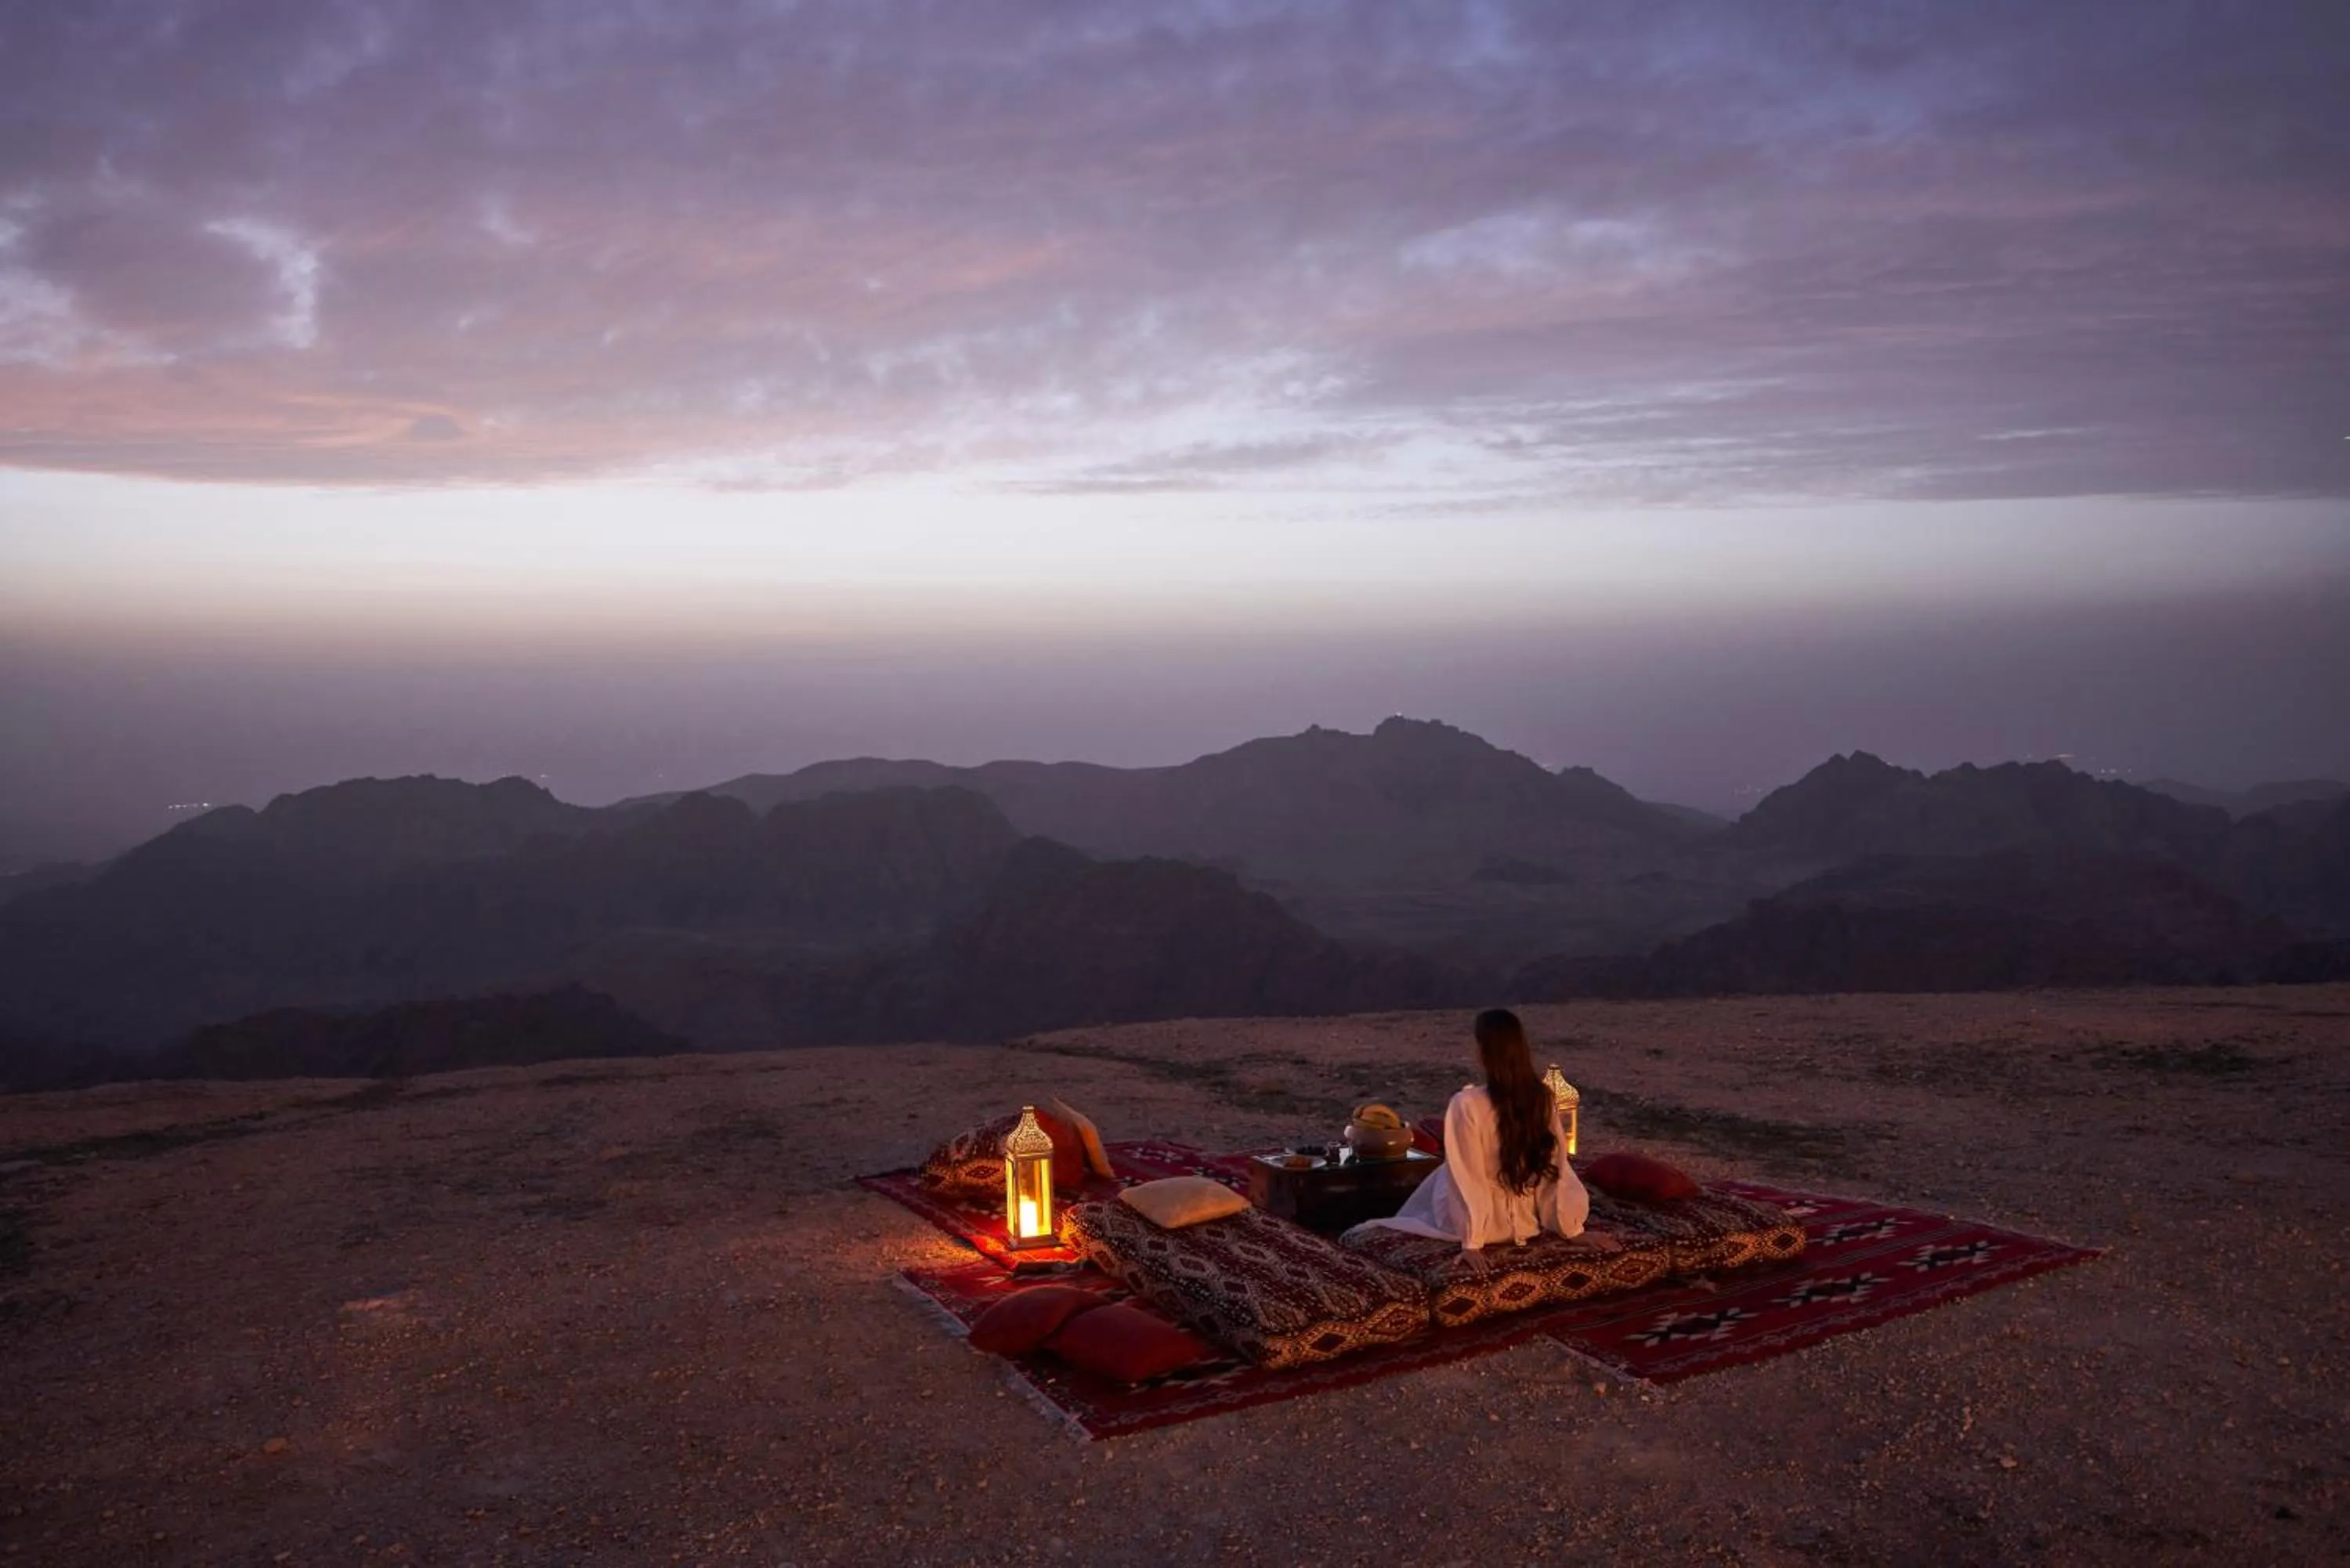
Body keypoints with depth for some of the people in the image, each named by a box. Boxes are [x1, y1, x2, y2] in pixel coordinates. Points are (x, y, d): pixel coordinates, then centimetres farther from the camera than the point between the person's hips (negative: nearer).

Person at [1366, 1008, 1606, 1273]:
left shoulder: (1467, 1104, -25)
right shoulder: (1544, 1100, -11)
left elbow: (1467, 1179, -22)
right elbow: (1556, 1168, -6)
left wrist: (1471, 1243, -20)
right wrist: (1574, 1229, 1)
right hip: (1527, 1222, 5)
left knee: (1441, 1179, 26)